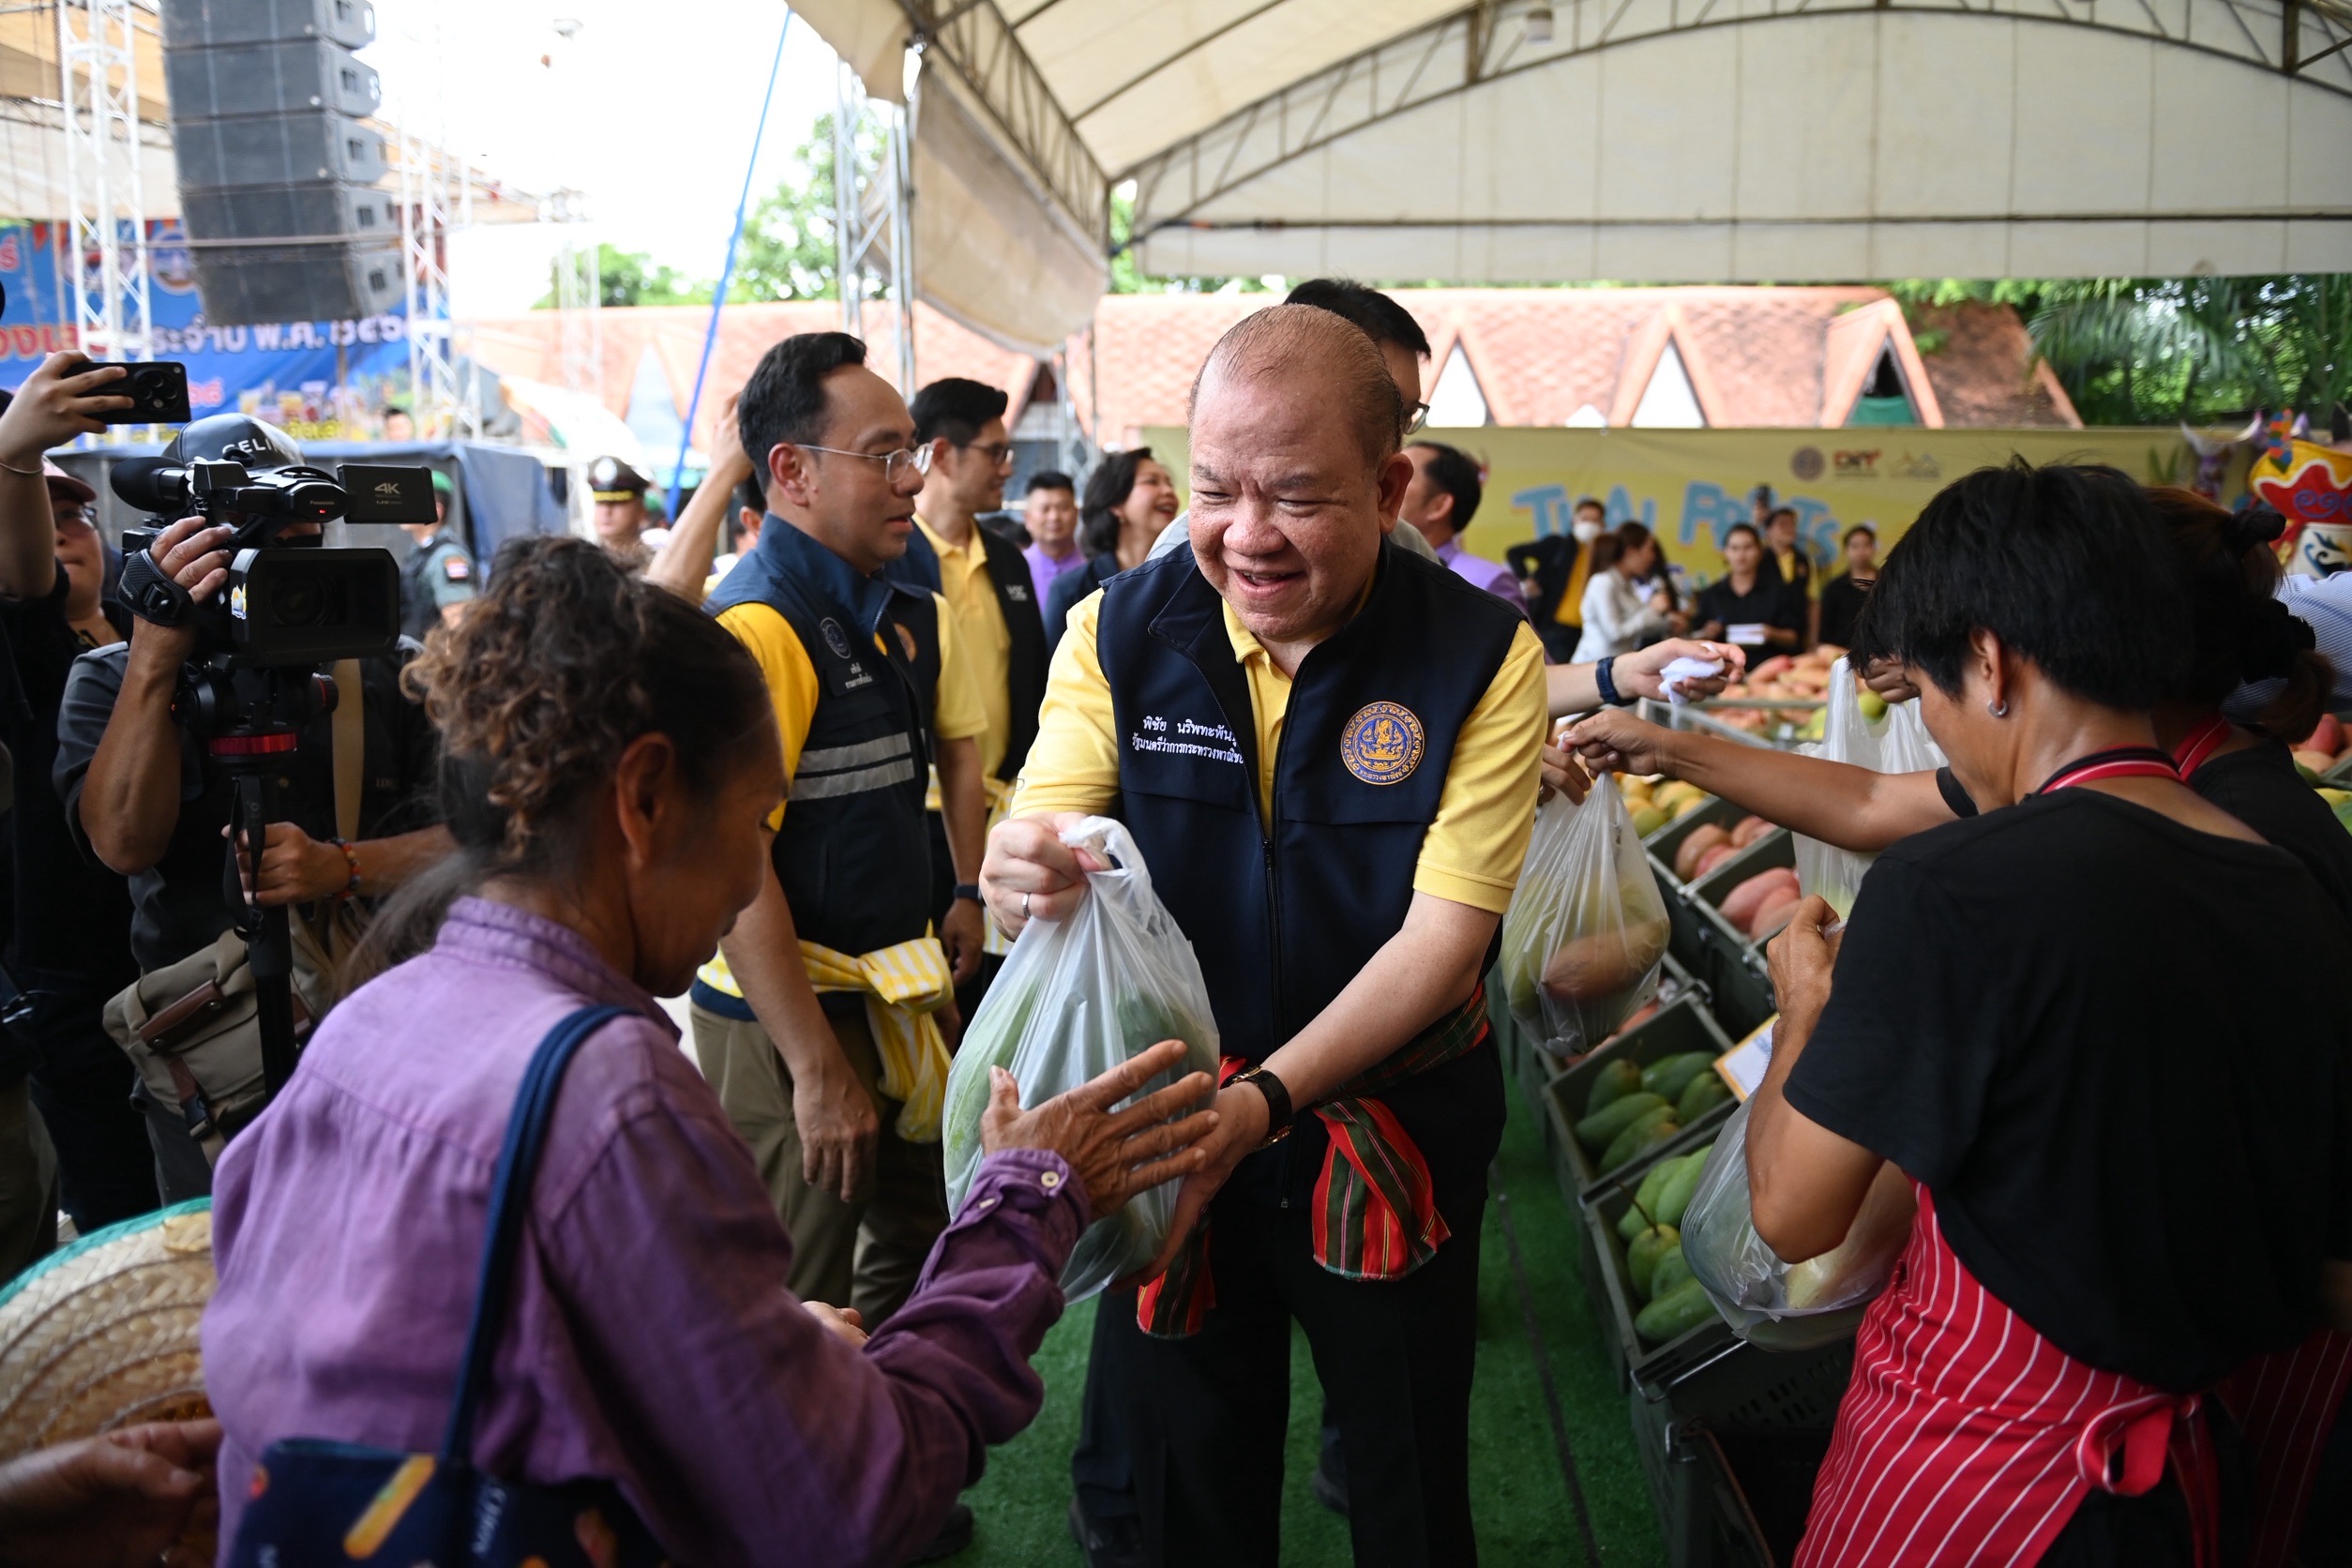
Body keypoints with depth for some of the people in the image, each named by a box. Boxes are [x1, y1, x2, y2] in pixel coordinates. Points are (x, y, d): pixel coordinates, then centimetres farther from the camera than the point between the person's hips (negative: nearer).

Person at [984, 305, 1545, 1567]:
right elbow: (1035, 844, -12)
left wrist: (1262, 1102, -32)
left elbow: (1443, 932, -19)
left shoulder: (1483, 656, -15)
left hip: (1393, 1129, -1)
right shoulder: (1119, 632, -9)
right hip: (1168, 1118, 2)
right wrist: (1023, 875, -38)